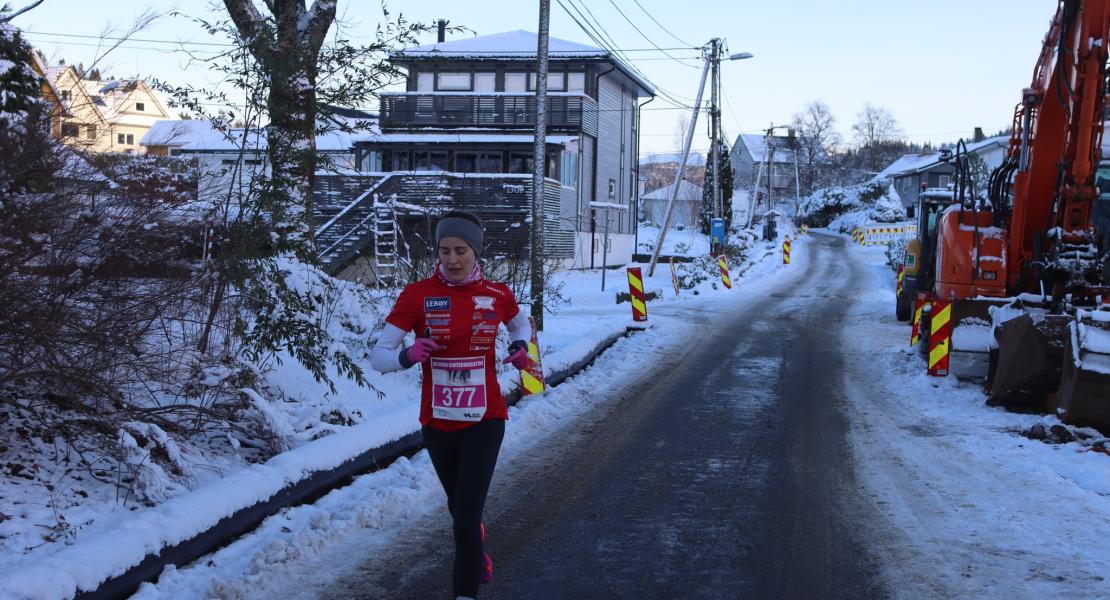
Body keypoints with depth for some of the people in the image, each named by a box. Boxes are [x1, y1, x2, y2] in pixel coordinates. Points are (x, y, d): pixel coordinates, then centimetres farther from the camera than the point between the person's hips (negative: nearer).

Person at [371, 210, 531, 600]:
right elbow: (378, 357, -12)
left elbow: (520, 323, 18)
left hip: (484, 421, -1)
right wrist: (408, 355, -33)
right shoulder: (417, 294, -11)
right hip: (437, 423, 1)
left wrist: (520, 346, -4)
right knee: (459, 506, 21)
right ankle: (478, 556, 53)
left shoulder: (497, 294, -6)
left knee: (467, 513, -11)